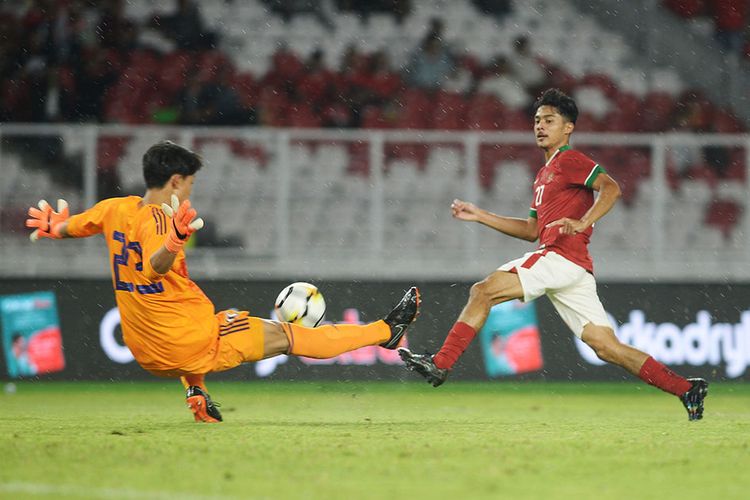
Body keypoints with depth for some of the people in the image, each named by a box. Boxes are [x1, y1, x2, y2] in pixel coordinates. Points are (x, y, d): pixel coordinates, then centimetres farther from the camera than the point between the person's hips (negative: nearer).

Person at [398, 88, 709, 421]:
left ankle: (441, 364, -12)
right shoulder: (543, 175, 29)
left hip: (562, 257, -9)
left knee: (483, 291, -10)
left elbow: (611, 188, -15)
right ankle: (686, 389, 1)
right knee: (607, 347, 3)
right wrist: (479, 216, 28)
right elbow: (531, 230, 32)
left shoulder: (570, 160, 0)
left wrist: (583, 224, -28)